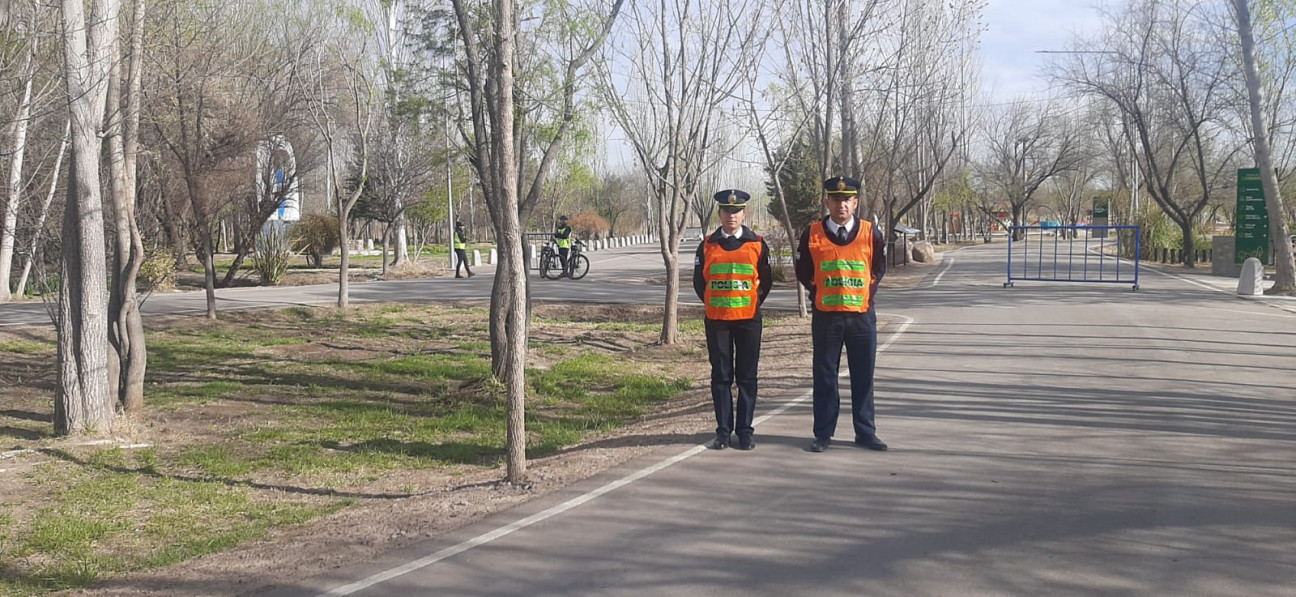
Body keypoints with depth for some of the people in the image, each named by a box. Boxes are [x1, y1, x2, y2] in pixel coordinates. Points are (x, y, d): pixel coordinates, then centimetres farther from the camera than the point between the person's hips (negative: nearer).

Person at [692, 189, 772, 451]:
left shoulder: (757, 244, 3)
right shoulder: (707, 245, 5)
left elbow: (766, 280, 11)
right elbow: (699, 281, 11)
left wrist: (755, 303, 6)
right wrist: (712, 304, 7)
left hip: (748, 319, -1)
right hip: (716, 321, 1)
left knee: (747, 377, 3)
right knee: (721, 377, 5)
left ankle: (745, 432, 9)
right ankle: (723, 431, 10)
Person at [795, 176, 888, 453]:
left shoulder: (871, 234, -1)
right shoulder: (812, 235, -3)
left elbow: (879, 269, 13)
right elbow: (803, 272, 10)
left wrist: (868, 295, 8)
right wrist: (818, 295, 8)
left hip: (862, 316, 1)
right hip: (825, 317, -1)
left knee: (863, 378, 7)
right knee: (825, 378, 5)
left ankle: (865, 433, 16)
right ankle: (823, 434, 12)